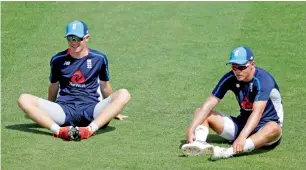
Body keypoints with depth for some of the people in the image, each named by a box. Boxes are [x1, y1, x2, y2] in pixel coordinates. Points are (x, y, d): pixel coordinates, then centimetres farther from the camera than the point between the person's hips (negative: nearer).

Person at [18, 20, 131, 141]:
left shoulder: (99, 58, 10)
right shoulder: (58, 60, 11)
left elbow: (104, 86, 22)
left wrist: (113, 111, 31)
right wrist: (48, 112, 36)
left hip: (91, 109, 0)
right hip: (64, 109, 0)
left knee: (124, 95, -27)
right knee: (24, 99, -22)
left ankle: (89, 129, -47)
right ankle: (58, 130, -45)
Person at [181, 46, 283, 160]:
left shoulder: (263, 79, -23)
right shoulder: (230, 78, -7)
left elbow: (257, 112, -36)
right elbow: (208, 105, -12)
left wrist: (242, 137, -50)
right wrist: (191, 129, -26)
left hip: (265, 126, -5)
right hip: (241, 124, 6)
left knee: (273, 129, -42)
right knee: (200, 112, -6)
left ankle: (230, 151, -59)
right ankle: (199, 143, -37)